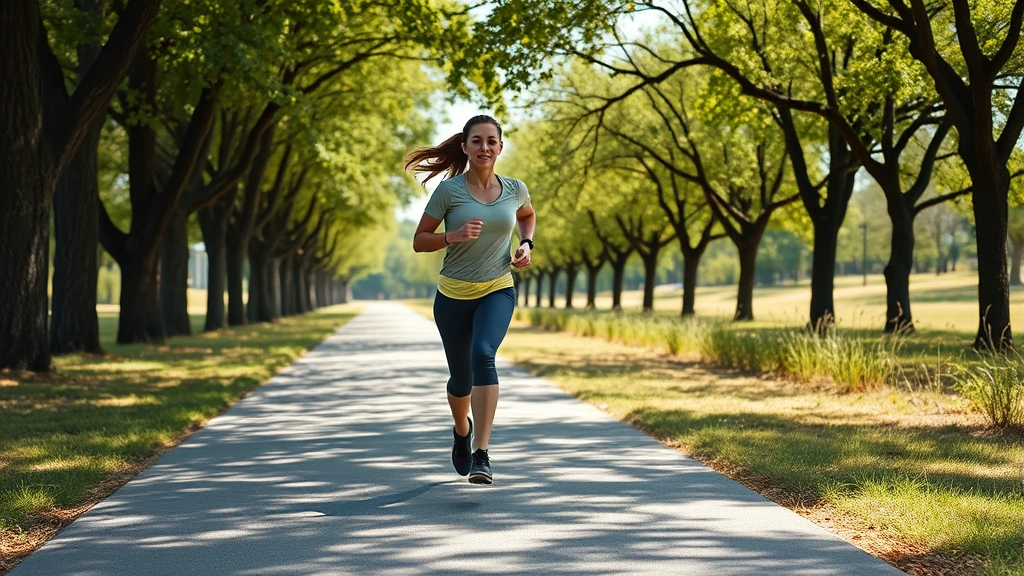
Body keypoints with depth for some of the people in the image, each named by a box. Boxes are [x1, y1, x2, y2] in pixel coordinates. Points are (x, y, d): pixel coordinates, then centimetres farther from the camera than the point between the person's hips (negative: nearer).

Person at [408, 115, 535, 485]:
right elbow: (419, 241, -4)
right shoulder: (449, 190, -8)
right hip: (453, 295, 0)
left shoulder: (515, 190, 1)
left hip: (498, 291, 0)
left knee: (483, 354, -27)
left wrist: (526, 244, 6)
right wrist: (453, 236, -22)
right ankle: (462, 429, 47)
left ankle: (481, 455, -30)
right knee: (461, 376, 10)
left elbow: (527, 216, 25)